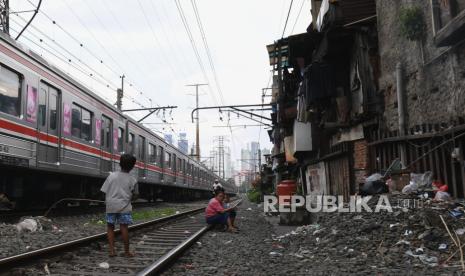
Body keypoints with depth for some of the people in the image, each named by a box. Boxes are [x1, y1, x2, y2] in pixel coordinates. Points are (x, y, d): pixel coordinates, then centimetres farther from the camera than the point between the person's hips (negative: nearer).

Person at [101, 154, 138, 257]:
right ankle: (127, 251, 9)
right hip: (124, 207, -1)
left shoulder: (112, 175, -1)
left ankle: (112, 250, 8)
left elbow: (105, 191, 0)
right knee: (124, 228, 2)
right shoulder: (133, 180, -2)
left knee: (110, 227, 12)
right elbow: (135, 196, 7)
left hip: (111, 206, 1)